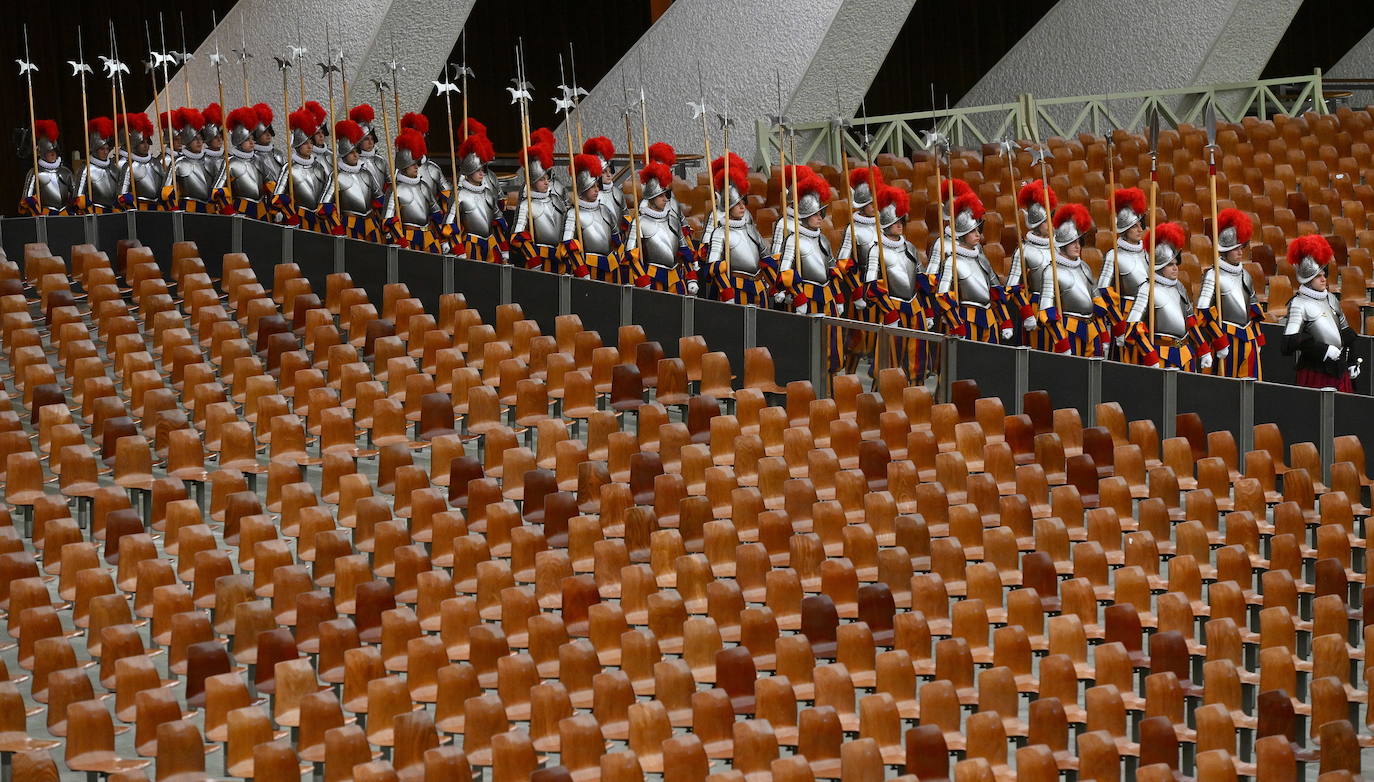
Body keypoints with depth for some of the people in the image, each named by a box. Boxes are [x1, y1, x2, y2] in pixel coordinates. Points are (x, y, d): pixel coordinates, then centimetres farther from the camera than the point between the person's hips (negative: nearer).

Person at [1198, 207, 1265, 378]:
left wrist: (1257, 340, 18)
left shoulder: (1244, 274, 13)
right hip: (1227, 339, -7)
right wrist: (1220, 343, -16)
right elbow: (1204, 310, -15)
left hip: (1249, 338, 7)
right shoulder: (1213, 275, -9)